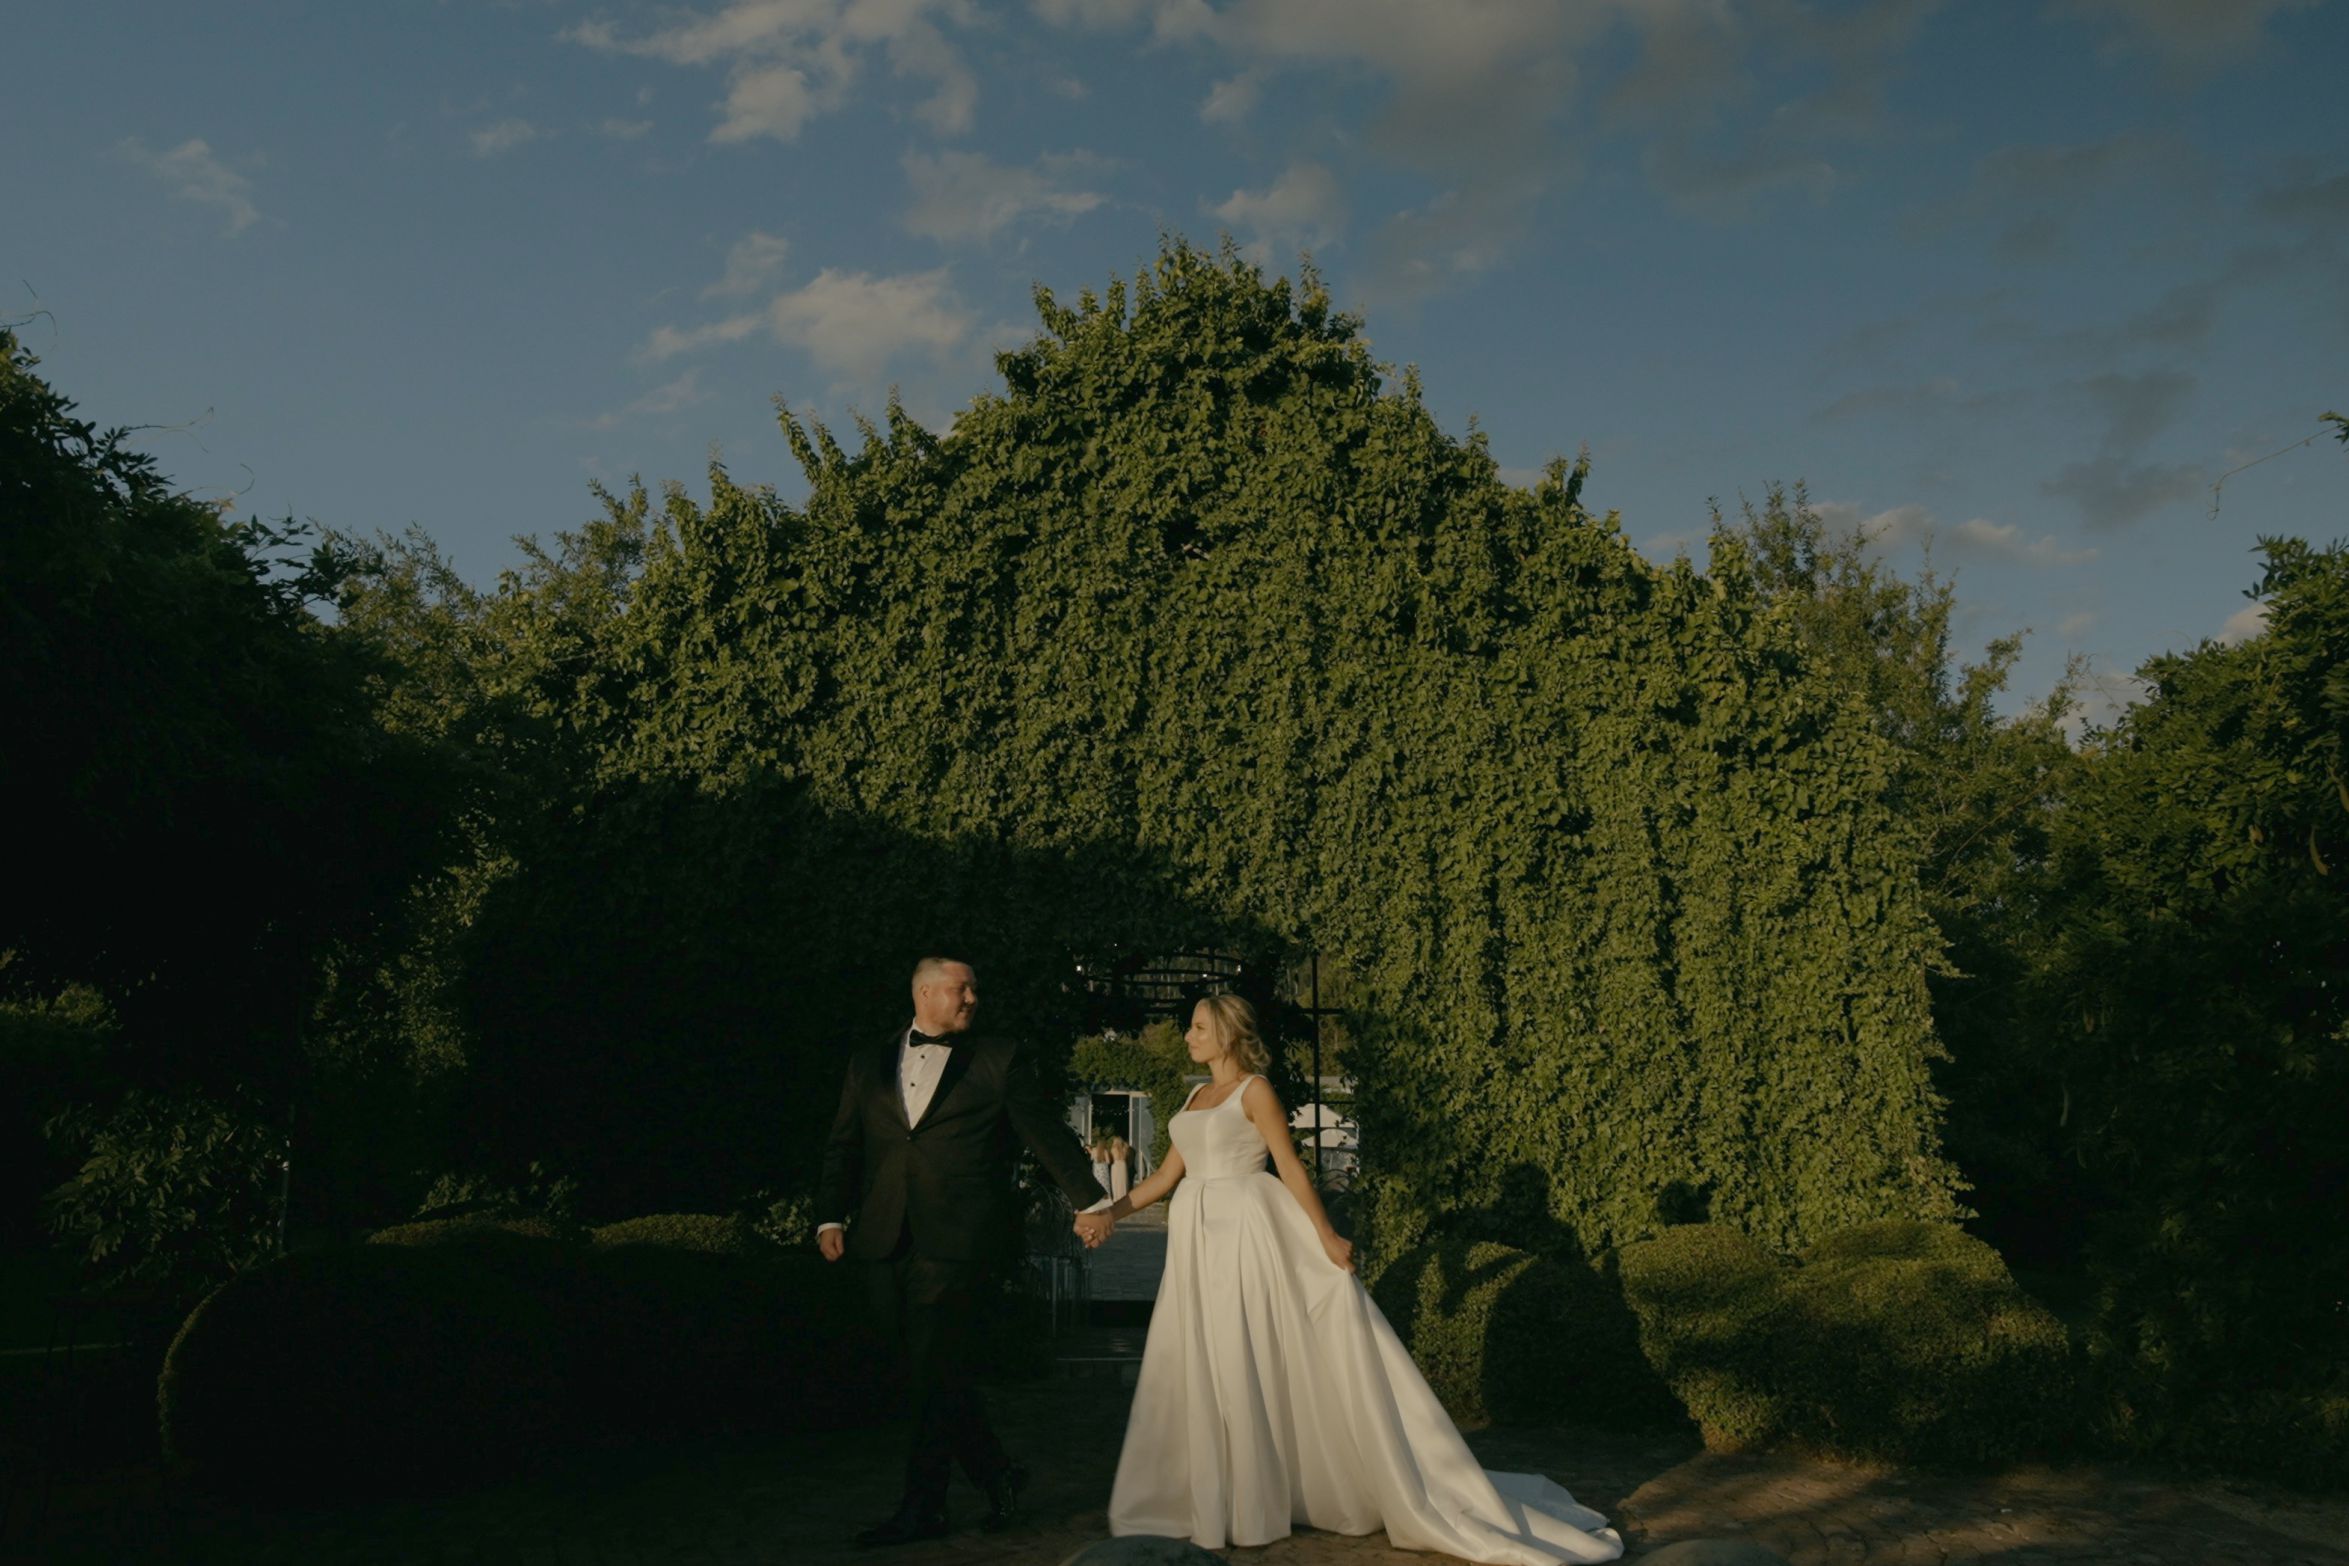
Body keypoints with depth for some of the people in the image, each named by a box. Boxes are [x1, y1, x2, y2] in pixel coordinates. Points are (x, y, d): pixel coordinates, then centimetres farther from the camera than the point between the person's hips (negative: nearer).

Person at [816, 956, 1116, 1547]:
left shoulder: (998, 1060, 7)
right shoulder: (869, 1062, 16)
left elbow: (1048, 1133, 6)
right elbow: (842, 1146, 16)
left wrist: (1089, 1202, 2)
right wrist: (831, 1216, 5)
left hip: (956, 1238, -4)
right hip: (885, 1243, 4)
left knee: (936, 1373, -3)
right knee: (933, 1371, 7)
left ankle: (923, 1508, 10)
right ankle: (998, 1474, 25)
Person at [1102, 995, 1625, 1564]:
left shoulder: (1254, 1090, -6)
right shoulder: (1196, 1096, 16)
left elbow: (1291, 1168, -10)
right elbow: (1167, 1176, 17)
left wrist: (1327, 1237, -14)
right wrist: (1111, 1213, 10)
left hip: (1246, 1233, -7)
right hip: (1198, 1239, 8)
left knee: (1245, 1363, -4)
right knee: (1200, 1368, 10)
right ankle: (1213, 1502, 21)